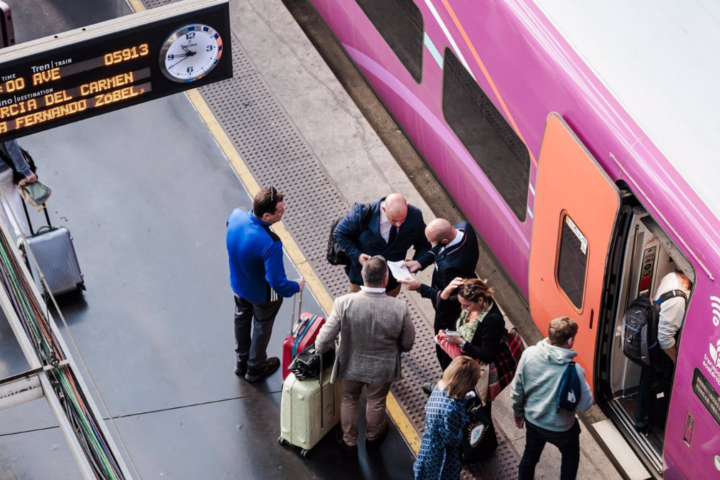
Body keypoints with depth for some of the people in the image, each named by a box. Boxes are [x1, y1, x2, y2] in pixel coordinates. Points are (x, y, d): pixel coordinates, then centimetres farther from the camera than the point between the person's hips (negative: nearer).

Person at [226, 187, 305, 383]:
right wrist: (296, 287, -14)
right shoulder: (270, 244, -43)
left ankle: (241, 362, 54)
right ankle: (255, 368, 49)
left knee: (242, 319, 31)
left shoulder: (236, 216, -25)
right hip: (262, 293, -5)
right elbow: (277, 283, -36)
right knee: (262, 326, 24)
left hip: (238, 284, 5)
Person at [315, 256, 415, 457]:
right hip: (382, 368, 0)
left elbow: (324, 339, -22)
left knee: (349, 401, 28)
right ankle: (372, 438, 55)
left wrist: (321, 349, 2)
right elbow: (407, 344, -12)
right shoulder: (400, 308, -28)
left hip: (351, 365, 0)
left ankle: (349, 443, 49)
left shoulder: (344, 303, -30)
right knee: (376, 402, 29)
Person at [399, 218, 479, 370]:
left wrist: (419, 287, -22)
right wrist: (420, 262, -10)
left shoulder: (449, 266, -47)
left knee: (444, 347, 19)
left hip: (450, 309, -8)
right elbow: (439, 249, -3)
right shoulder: (464, 227, -25)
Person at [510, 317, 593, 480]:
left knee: (530, 455, 29)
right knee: (570, 455, 27)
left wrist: (518, 412, 11)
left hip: (532, 419, 4)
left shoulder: (529, 354, -19)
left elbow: (516, 389, -7)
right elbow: (584, 404, -21)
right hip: (560, 426, -4)